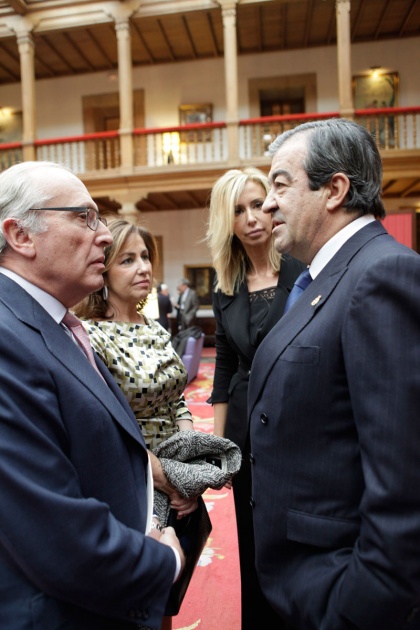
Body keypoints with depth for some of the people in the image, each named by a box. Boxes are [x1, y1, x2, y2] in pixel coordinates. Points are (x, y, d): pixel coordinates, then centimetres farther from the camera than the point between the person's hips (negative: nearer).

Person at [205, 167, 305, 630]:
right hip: (248, 432, 4)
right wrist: (218, 444, 9)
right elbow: (225, 371, 9)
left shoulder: (307, 271, -8)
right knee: (254, 545, 17)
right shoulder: (226, 291, 5)